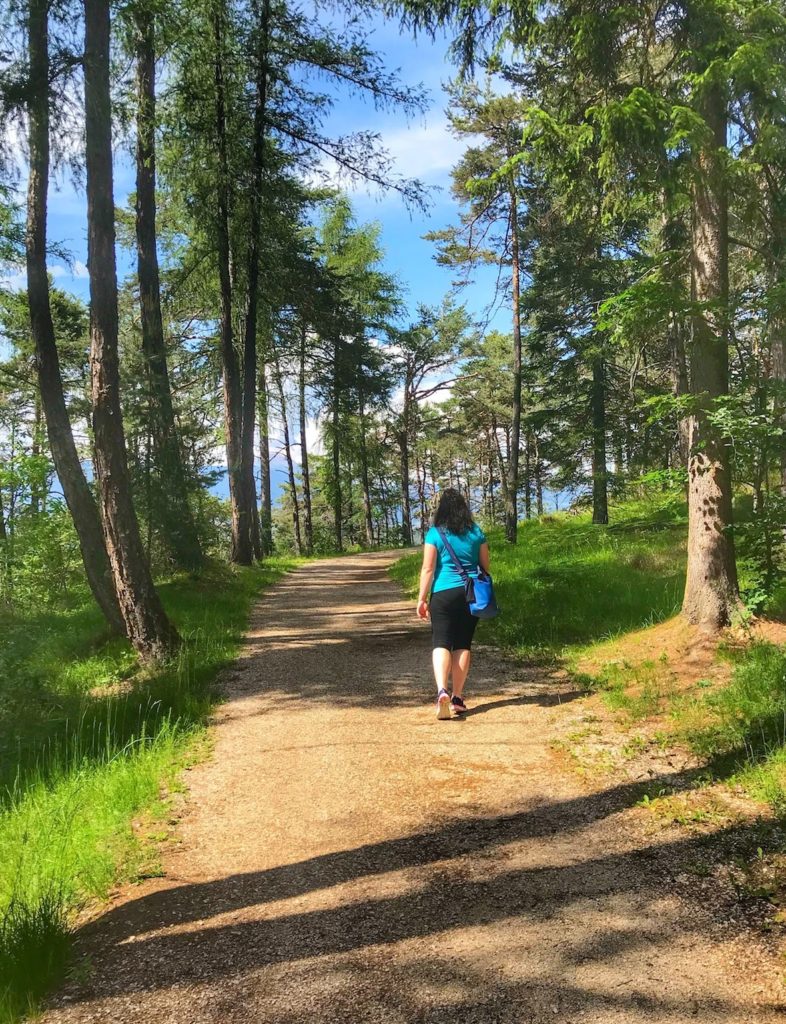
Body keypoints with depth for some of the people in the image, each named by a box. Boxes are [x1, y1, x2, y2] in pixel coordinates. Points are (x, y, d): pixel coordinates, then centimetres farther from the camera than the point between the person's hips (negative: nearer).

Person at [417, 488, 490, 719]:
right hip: (472, 594, 3)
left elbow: (428, 568, -8)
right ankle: (457, 698, 13)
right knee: (463, 644, 9)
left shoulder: (434, 534, -5)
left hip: (443, 594, -3)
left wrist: (422, 599, -2)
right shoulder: (476, 533, 5)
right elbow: (485, 566, 10)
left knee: (441, 643, -2)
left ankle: (442, 691, -23)